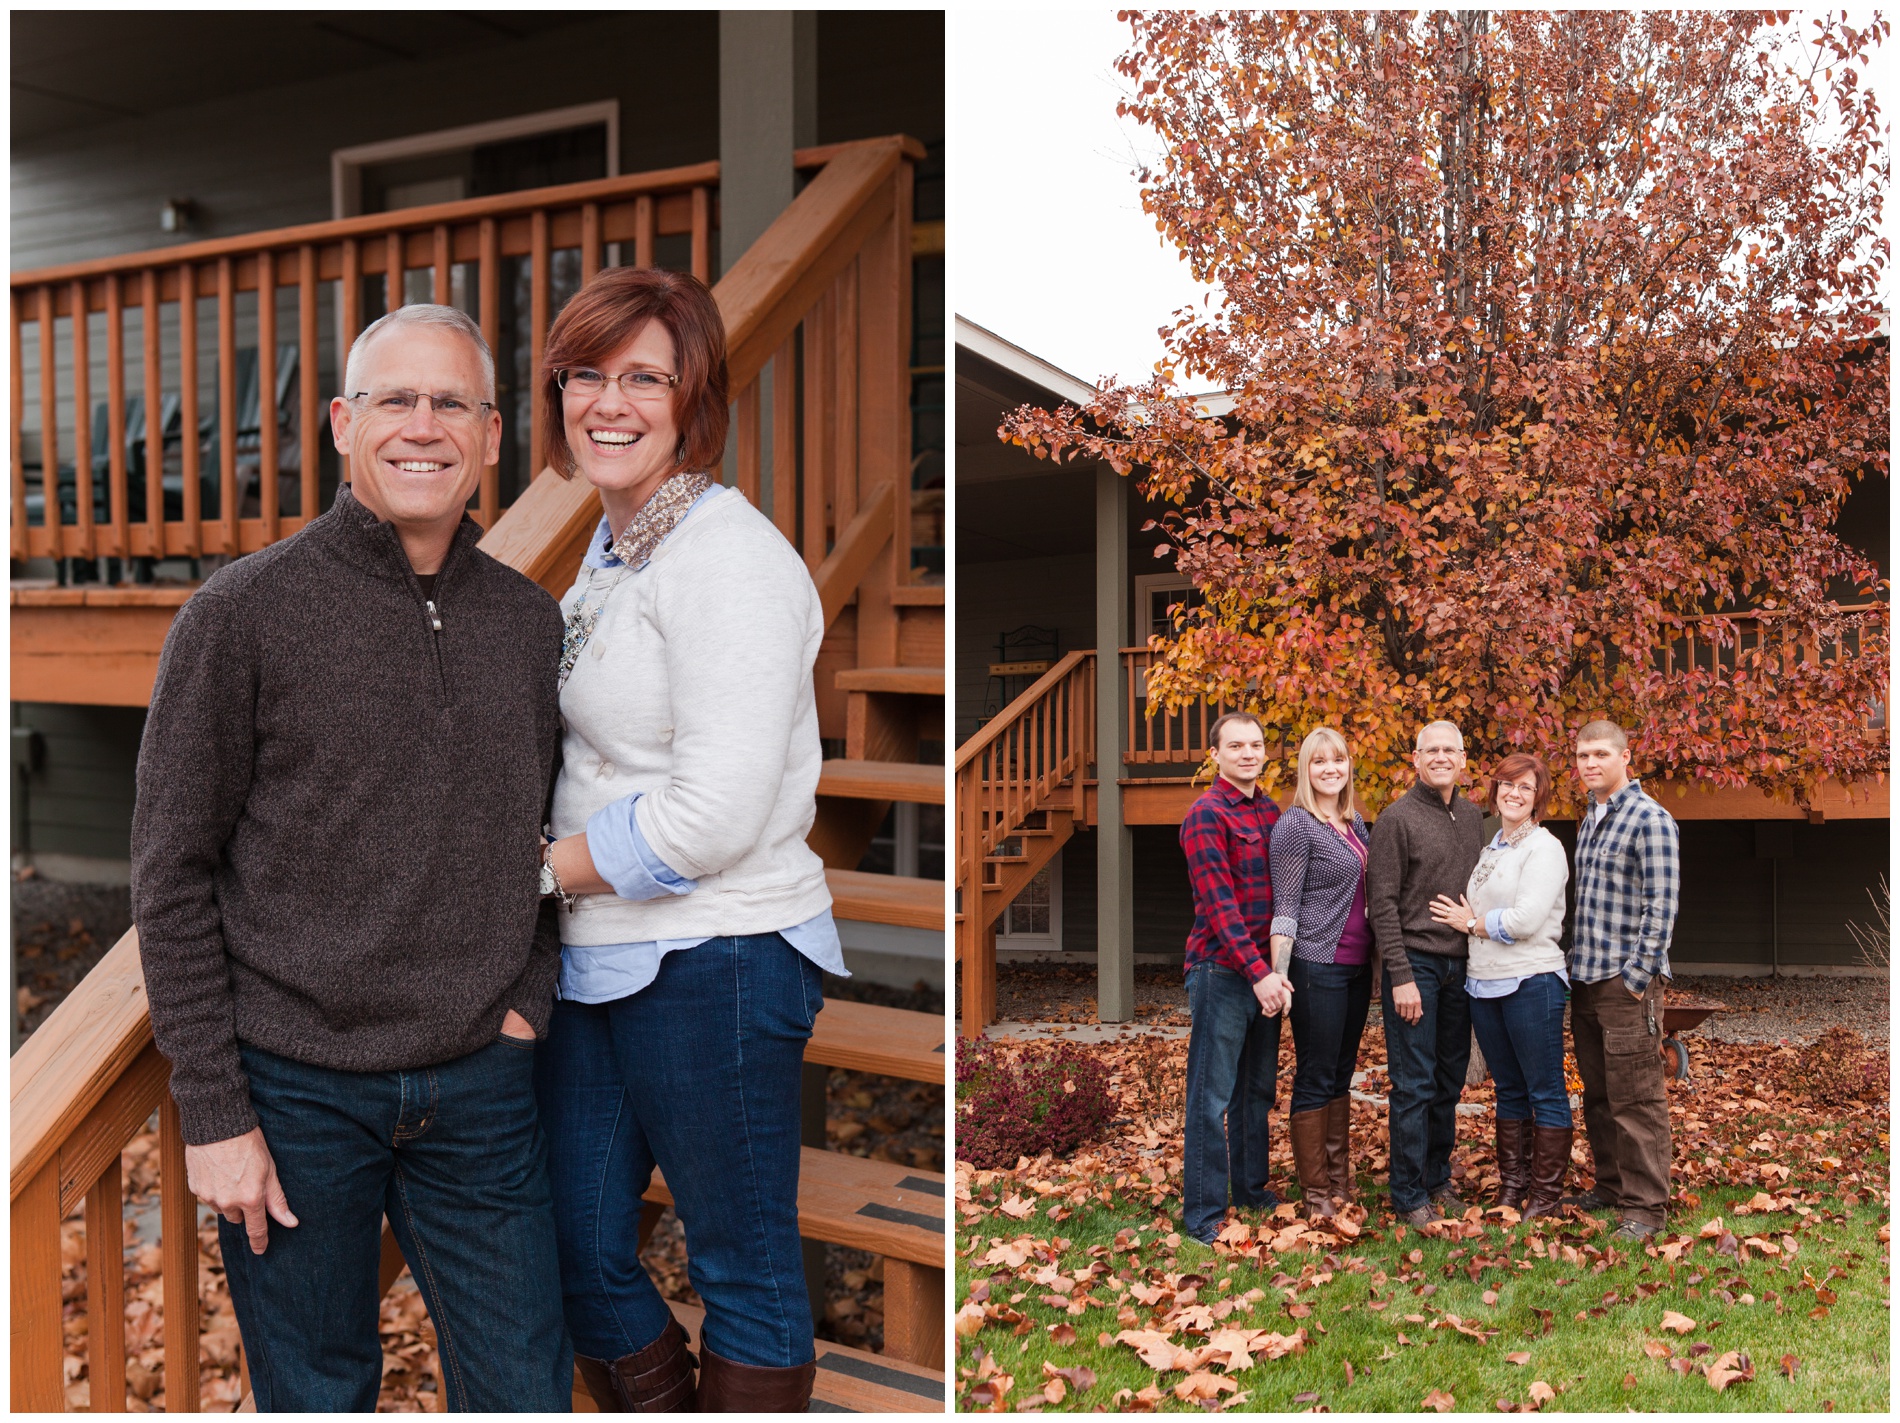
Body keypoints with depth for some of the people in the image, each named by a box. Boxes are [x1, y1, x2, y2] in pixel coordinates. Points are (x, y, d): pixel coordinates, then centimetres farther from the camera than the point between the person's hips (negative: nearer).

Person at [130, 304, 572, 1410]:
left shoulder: (533, 622, 5)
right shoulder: (244, 612, -8)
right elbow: (173, 878, -6)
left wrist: (530, 999, 3)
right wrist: (214, 1113, -8)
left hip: (482, 1084, 3)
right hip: (296, 1091, -3)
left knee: (528, 1392, 13)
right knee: (317, 1395, 14)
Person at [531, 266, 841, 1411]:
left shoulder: (728, 556, -16)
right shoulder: (613, 542, 13)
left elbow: (715, 814, -23)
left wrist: (541, 868, -10)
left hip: (717, 961, -9)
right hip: (601, 957, 9)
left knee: (745, 1270, 10)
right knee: (579, 1251, 17)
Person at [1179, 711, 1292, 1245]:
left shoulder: (1269, 809, 12)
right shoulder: (1208, 814, -12)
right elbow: (1219, 904, -17)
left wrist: (1274, 967, 10)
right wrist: (1258, 972, -21)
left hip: (1264, 969, 8)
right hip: (1222, 971, -8)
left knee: (1258, 1088, 17)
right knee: (1213, 1097, -2)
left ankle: (1251, 1187, 31)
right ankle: (1202, 1211, 6)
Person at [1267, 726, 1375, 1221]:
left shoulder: (1355, 823, 12)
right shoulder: (1296, 825, -10)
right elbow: (1286, 907, -13)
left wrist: (1375, 957, 13)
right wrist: (1278, 972, -20)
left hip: (1356, 967, 7)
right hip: (1318, 967, -7)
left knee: (1341, 1076, 14)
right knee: (1314, 1081, 0)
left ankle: (1341, 1184, 23)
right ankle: (1317, 1196, 7)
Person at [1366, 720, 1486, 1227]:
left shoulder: (1472, 818, 11)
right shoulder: (1398, 818, -8)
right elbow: (1382, 903, -11)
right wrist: (1401, 976, -15)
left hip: (1461, 966, 6)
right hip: (1416, 964, -6)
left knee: (1450, 1081, 12)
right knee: (1414, 1084, -2)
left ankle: (1439, 1180, 24)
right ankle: (1410, 1195, 7)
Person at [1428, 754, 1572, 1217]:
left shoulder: (1544, 848, -7)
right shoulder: (1489, 847, 15)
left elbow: (1526, 919, -17)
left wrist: (1472, 923, -7)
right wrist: (1468, 923, 0)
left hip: (1532, 982, -8)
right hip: (1485, 983, 8)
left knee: (1545, 1092, 0)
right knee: (1509, 1090, 15)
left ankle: (1546, 1196, 6)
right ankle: (1511, 1188, 22)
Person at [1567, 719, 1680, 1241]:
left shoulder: (1649, 819, -11)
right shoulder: (1588, 819, 15)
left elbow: (1661, 905, -15)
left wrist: (1637, 975, -17)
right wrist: (1577, 964, 15)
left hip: (1626, 981, -8)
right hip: (1585, 979, 8)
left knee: (1635, 1099, -4)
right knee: (1598, 1095, 15)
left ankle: (1646, 1206, 4)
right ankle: (1611, 1186, 26)